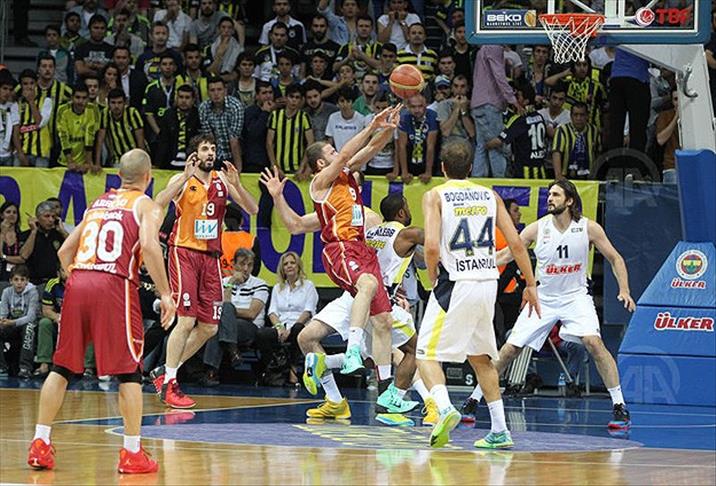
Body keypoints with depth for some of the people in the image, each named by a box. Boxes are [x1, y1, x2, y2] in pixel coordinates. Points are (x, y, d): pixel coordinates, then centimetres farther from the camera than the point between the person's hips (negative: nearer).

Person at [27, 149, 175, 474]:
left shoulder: (97, 203, 25)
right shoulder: (146, 205, 7)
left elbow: (65, 251, 23)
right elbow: (149, 245, -12)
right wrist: (165, 293, -9)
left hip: (77, 281, 5)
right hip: (115, 286, -5)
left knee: (62, 367, 13)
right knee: (129, 370, 2)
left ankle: (40, 445, 11)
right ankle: (132, 454, 1)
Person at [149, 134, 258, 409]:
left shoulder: (222, 180, 8)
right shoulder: (182, 180, -5)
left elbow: (252, 210, 3)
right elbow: (158, 204, -23)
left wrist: (236, 184, -13)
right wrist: (186, 177, -30)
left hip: (211, 257, 6)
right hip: (184, 253, -6)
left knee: (209, 328, 5)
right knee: (187, 321, -14)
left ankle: (164, 372, 18)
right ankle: (168, 385, -6)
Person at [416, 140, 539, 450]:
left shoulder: (435, 196, -2)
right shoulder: (490, 196, 11)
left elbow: (432, 247, -15)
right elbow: (516, 244, 7)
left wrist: (433, 278, 3)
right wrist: (531, 285, 15)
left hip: (456, 285, -5)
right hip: (488, 283, 5)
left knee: (427, 355, 1)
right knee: (481, 357, 21)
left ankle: (445, 408, -27)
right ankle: (499, 431, 18)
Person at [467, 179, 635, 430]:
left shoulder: (589, 228, -10)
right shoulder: (538, 228, -8)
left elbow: (615, 259, 0)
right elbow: (506, 254, -2)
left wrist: (624, 291, -13)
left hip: (575, 297, -2)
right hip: (543, 299, 2)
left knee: (593, 342, -25)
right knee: (509, 349, -3)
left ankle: (620, 407, -17)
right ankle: (474, 401, 12)